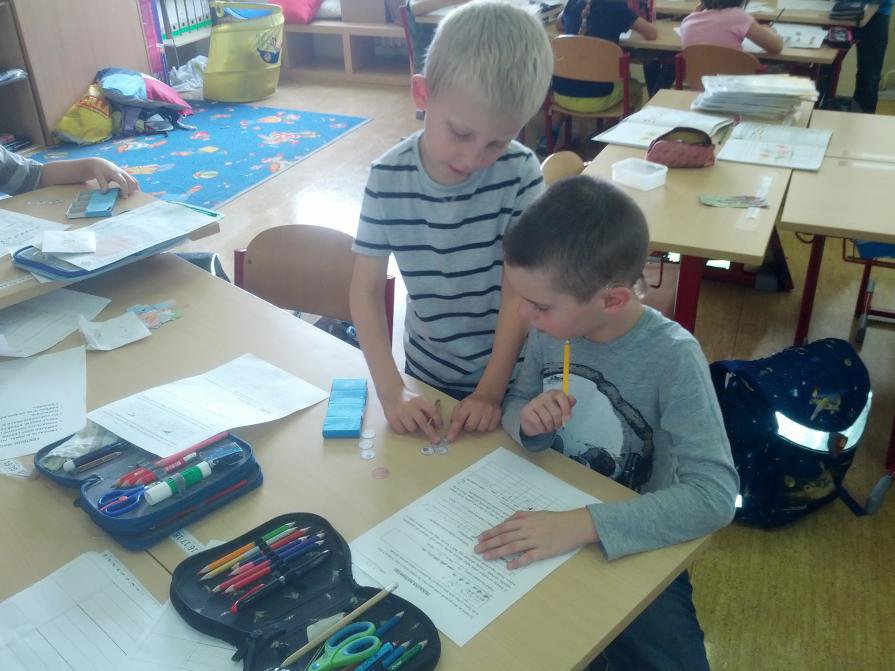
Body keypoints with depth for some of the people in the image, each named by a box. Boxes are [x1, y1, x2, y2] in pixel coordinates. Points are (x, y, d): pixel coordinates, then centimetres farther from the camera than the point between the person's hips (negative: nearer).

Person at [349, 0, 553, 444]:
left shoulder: (519, 173, -19)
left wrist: (491, 389, -20)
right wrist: (391, 390, -21)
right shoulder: (388, 179, -16)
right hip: (428, 376, 2)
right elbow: (367, 291, -12)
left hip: (512, 374, -1)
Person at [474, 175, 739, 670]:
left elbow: (715, 495, -30)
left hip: (633, 548, -3)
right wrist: (527, 419, -21)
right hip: (546, 523, 4)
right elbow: (515, 404, 4)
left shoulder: (672, 357, -24)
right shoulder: (551, 328, -11)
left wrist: (584, 524, -39)